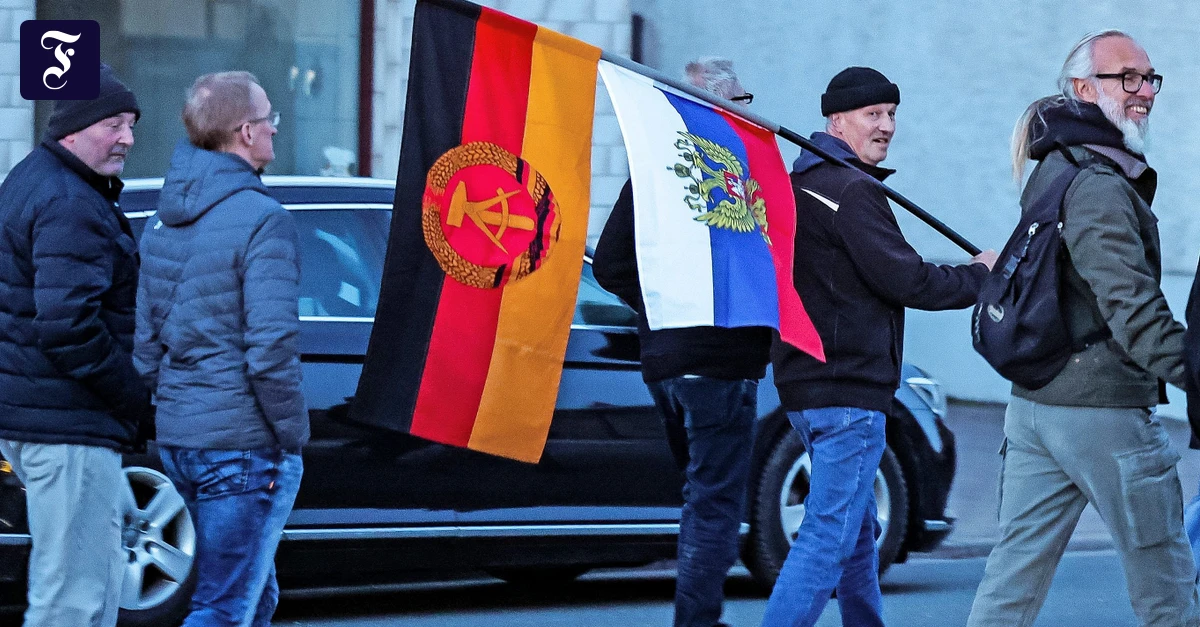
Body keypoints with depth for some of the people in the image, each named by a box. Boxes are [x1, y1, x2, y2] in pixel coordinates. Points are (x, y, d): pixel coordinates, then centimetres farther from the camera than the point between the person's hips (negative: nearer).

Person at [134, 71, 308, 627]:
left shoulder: (163, 221, 11)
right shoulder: (261, 219, -15)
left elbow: (144, 341, 13)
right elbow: (271, 347, -21)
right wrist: (293, 433, -11)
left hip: (177, 440, 8)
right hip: (245, 444, -8)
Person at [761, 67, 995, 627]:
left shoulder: (801, 184, 17)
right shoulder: (854, 190, -14)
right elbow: (906, 281, -16)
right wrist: (978, 276, -1)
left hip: (806, 385, 10)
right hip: (849, 390, -10)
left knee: (858, 531, 19)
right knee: (830, 535, -11)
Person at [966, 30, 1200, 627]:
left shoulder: (1054, 169, 16)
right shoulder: (1099, 186, -15)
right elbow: (1132, 305, -24)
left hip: (1033, 403, 9)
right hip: (1104, 409, -9)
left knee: (1014, 574, 6)